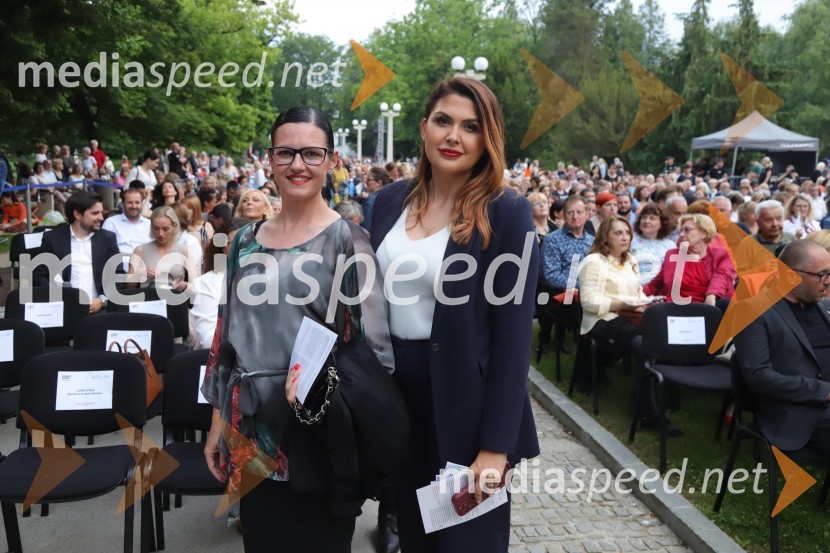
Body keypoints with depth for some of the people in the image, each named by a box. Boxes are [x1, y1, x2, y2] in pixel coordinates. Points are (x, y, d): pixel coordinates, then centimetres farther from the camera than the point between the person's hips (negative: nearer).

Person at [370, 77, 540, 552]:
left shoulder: (507, 212, -12)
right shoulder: (391, 199, 3)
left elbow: (514, 335, -14)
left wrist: (496, 445, -16)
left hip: (465, 398, -4)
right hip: (395, 387, 5)